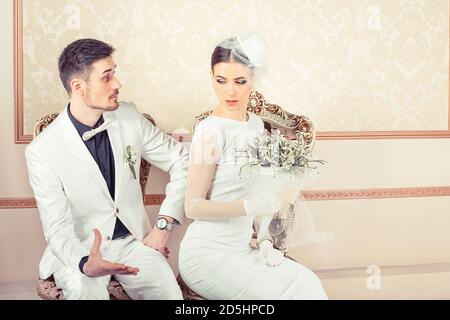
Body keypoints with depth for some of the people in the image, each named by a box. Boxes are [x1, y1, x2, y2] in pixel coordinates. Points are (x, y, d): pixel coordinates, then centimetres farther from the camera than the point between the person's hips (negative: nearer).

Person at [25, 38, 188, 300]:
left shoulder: (129, 117, -3)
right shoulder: (42, 152, -13)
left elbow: (183, 161, 5)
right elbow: (58, 228, -14)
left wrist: (164, 224, -4)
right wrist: (85, 263, -35)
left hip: (133, 240, 2)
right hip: (80, 250, -2)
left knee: (169, 292, -25)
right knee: (86, 292, -33)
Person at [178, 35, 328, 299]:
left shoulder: (256, 124, 7)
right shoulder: (211, 131, -16)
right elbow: (193, 206, -16)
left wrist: (264, 240, 5)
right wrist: (250, 206, -26)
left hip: (241, 248, 7)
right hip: (209, 255, -7)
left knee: (309, 284, -7)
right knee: (294, 291, -12)